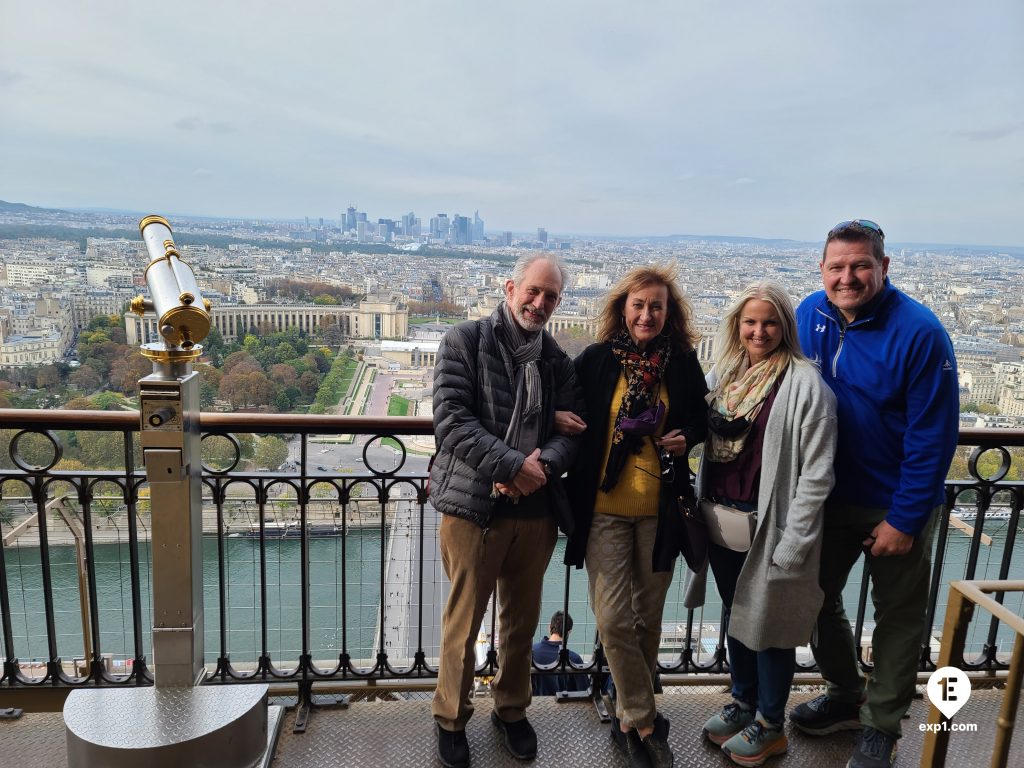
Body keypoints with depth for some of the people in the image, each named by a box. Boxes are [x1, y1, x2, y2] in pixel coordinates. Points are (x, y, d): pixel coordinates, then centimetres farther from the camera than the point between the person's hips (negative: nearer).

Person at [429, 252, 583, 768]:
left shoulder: (558, 362, 10)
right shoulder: (466, 341, -3)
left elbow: (570, 431, 4)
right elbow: (451, 418, -14)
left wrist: (543, 465, -17)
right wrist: (512, 465, -20)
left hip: (536, 511, 4)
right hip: (473, 505, -4)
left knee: (523, 620, 17)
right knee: (464, 620, 8)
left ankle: (512, 710, 39)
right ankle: (451, 718, 31)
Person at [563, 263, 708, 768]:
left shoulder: (683, 364, 1)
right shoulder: (595, 360, -3)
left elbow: (700, 421, 15)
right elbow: (570, 420, 8)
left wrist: (686, 438, -5)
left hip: (660, 509, 2)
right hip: (605, 507, -1)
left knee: (648, 618, 11)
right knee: (613, 619, -4)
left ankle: (629, 716, 33)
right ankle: (644, 723, 16)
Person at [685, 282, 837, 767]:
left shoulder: (804, 383, -13)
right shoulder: (721, 374, 6)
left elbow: (816, 473, -15)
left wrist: (793, 543, -16)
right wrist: (698, 511, 5)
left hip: (768, 528, -6)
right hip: (720, 524, 6)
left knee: (768, 625, 10)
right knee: (735, 617, 21)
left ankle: (770, 725, 31)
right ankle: (742, 703, 42)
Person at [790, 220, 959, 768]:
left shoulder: (919, 332, -20)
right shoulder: (809, 316, -6)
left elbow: (934, 436, -18)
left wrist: (904, 519, -16)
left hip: (895, 504, -4)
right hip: (826, 496, 5)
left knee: (897, 617, 12)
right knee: (819, 599, 17)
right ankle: (844, 697, 41)